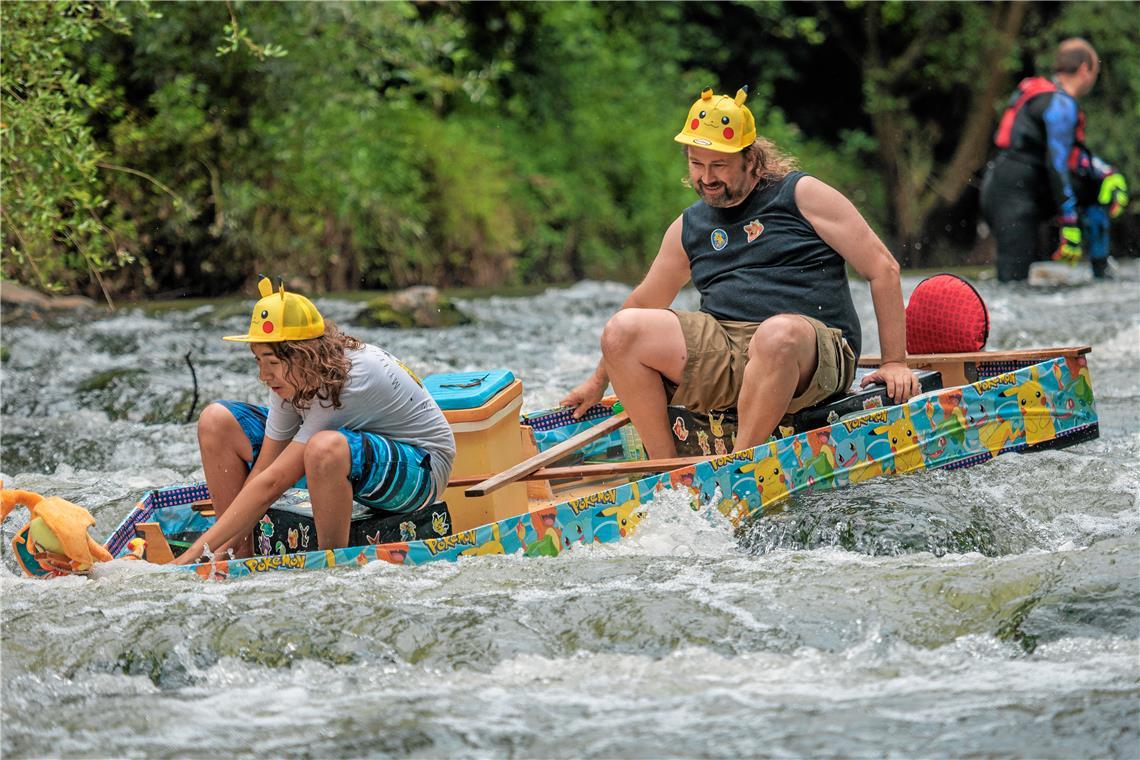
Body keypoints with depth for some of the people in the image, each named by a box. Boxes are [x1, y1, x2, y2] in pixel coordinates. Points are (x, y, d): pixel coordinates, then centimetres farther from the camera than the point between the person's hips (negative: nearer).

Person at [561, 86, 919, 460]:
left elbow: (883, 268, 2)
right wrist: (598, 382, 36)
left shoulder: (801, 195, 4)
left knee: (779, 333, -42)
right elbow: (643, 304, 32)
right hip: (721, 347, 5)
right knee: (620, 331, -16)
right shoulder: (689, 227, 19)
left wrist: (894, 361, -3)